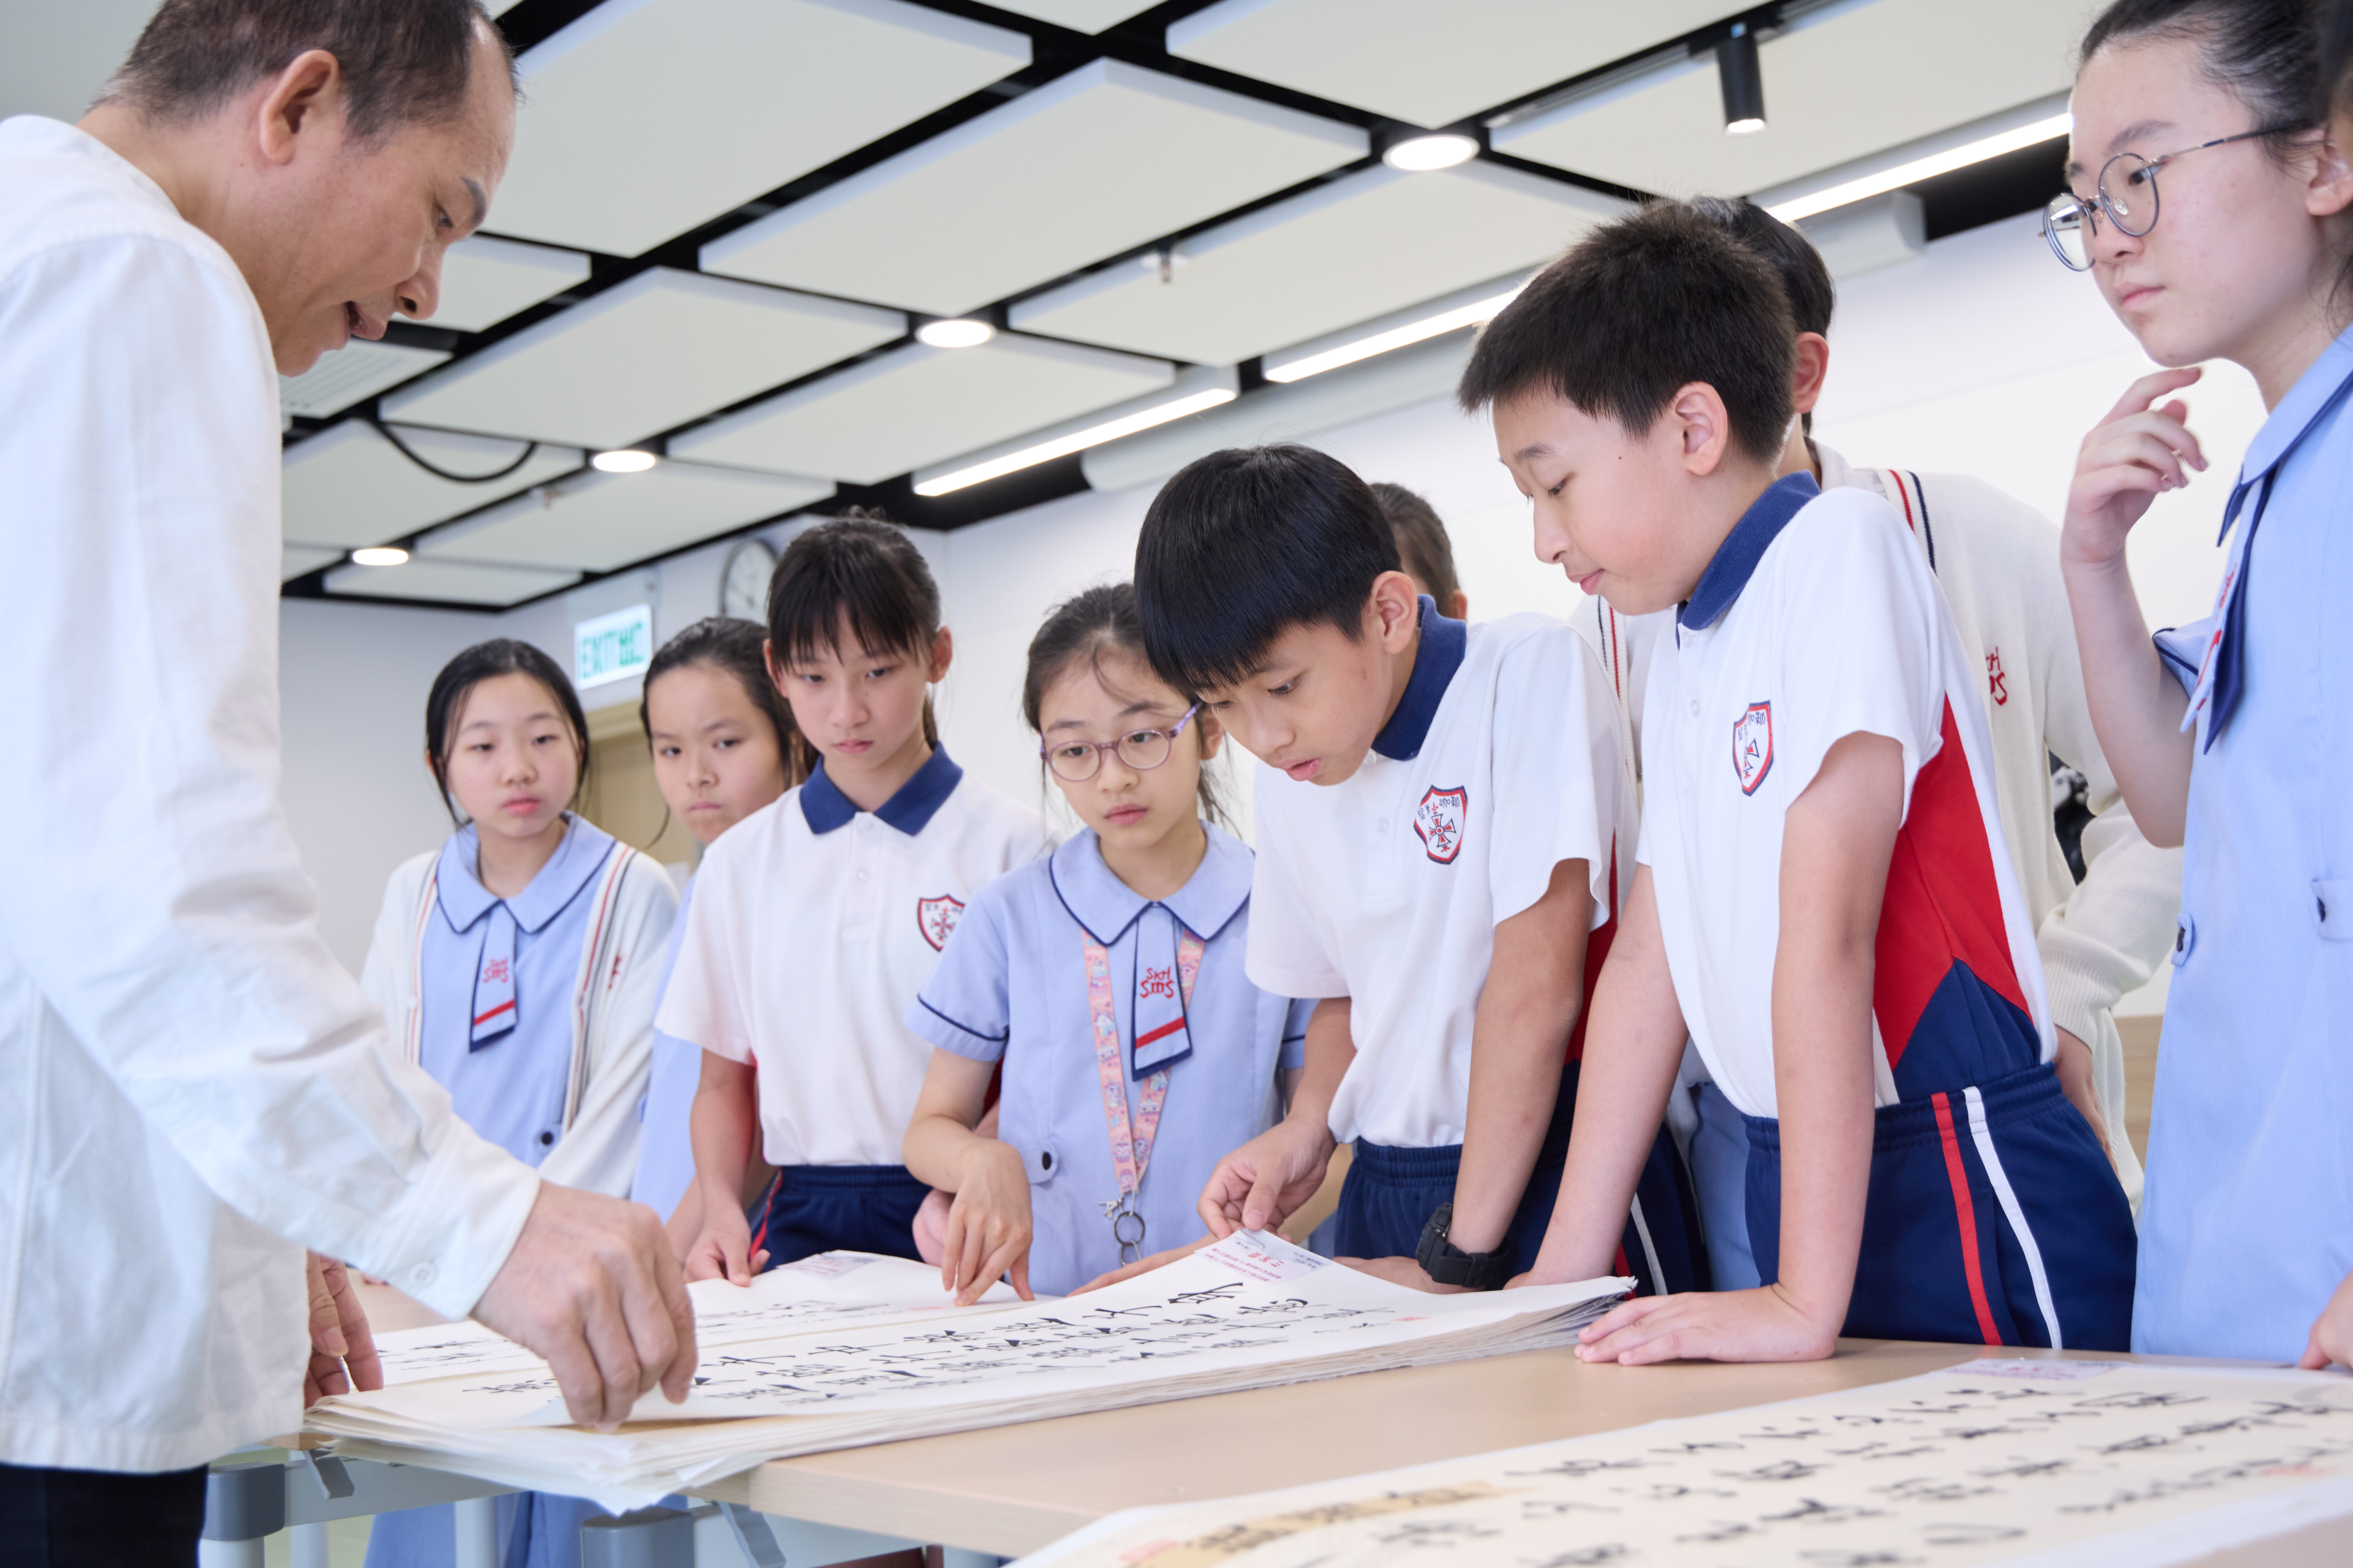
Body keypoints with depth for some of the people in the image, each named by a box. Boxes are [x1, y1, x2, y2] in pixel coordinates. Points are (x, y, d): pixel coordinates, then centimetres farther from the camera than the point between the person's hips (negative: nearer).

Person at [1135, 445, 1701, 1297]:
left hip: (1544, 1162, -5)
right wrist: (1307, 1131, -1)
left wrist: (1462, 1257, -16)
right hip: (1385, 1184, 5)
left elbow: (1537, 979, -17)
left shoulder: (1529, 672, -13)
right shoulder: (1288, 769, 6)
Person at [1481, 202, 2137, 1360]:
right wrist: (1566, 1268, 9)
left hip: (1966, 1187, -8)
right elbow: (1648, 961, 11)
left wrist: (1805, 1300, -23)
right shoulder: (1683, 656, 13)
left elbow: (1827, 929, -21)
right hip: (1794, 1172, 8)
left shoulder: (1838, 549, -14)